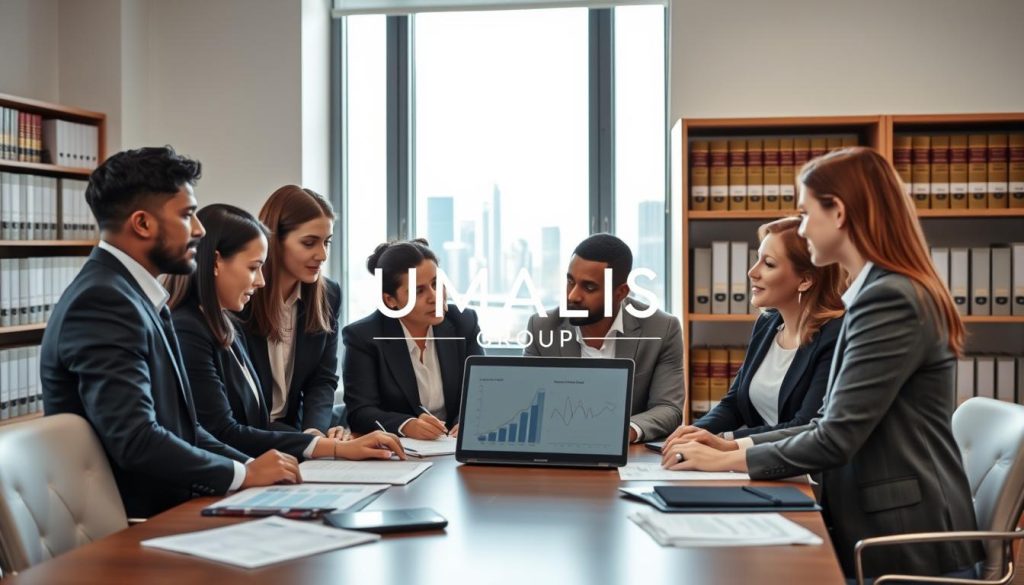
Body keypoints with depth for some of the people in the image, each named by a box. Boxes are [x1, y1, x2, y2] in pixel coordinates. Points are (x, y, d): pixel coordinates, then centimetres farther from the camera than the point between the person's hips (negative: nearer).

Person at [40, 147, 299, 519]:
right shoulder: (102, 301, -17)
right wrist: (244, 473, -14)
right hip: (131, 522, -8)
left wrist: (252, 464, -1)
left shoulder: (131, 293, 11)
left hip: (164, 506, 8)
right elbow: (135, 440, -25)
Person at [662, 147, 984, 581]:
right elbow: (834, 425, 12)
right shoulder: (886, 291, 13)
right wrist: (736, 444, 4)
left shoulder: (890, 299, -19)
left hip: (905, 548, -9)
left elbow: (836, 439, -21)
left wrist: (727, 460, -10)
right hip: (890, 534, 9)